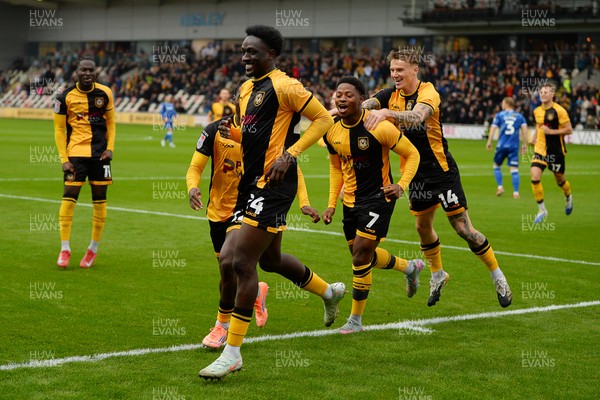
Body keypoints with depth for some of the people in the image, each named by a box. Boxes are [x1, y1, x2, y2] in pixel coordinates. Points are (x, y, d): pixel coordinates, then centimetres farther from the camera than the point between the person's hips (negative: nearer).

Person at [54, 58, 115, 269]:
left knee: (100, 199, 5)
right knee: (69, 196, -9)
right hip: (76, 152, -2)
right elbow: (59, 129, 1)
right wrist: (64, 159, -6)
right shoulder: (65, 97, -3)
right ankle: (65, 249, -1)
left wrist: (110, 147, 0)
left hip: (99, 153, 2)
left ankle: (93, 249, 17)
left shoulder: (105, 93, 3)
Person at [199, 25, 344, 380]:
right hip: (253, 182, 10)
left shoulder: (283, 86, -11)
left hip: (273, 184, -10)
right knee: (270, 259, 21)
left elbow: (324, 118, -11)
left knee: (243, 263, -12)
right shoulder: (246, 89, 15)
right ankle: (330, 291, 46)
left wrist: (289, 155, -17)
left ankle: (232, 352, -5)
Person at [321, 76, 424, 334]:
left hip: (378, 197, -7)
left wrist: (401, 185, -25)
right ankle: (410, 267, 45)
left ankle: (356, 319, 3)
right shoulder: (332, 132, -3)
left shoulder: (379, 127, -20)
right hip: (351, 200, 7)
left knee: (361, 255, -12)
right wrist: (332, 203, 9)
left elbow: (412, 154, -10)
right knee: (363, 255, 17)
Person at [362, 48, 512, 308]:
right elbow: (365, 104, -18)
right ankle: (438, 275, 39)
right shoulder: (392, 95, 0)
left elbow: (417, 116, -40)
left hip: (441, 170, -6)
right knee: (422, 226, 16)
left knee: (464, 229, -6)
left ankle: (498, 277, 10)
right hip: (416, 172, 7)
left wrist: (387, 112, -57)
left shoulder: (428, 92, -19)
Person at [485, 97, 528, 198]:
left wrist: (489, 142, -2)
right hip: (514, 146, 1)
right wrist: (524, 144, 3)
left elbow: (493, 128, -2)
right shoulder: (519, 116, 11)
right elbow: (524, 128, 1)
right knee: (514, 169, -1)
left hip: (502, 145, -1)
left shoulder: (499, 115, 7)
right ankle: (516, 192, -8)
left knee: (496, 165, 18)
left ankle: (500, 187, 7)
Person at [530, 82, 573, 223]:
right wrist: (534, 138, 9)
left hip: (556, 150, -4)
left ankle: (569, 197, 48)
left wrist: (550, 131, -20)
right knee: (535, 177, -15)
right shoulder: (537, 111, 6)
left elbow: (569, 130, -13)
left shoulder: (559, 111, -12)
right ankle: (541, 209, -3)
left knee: (560, 179, 12)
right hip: (540, 149, 4)